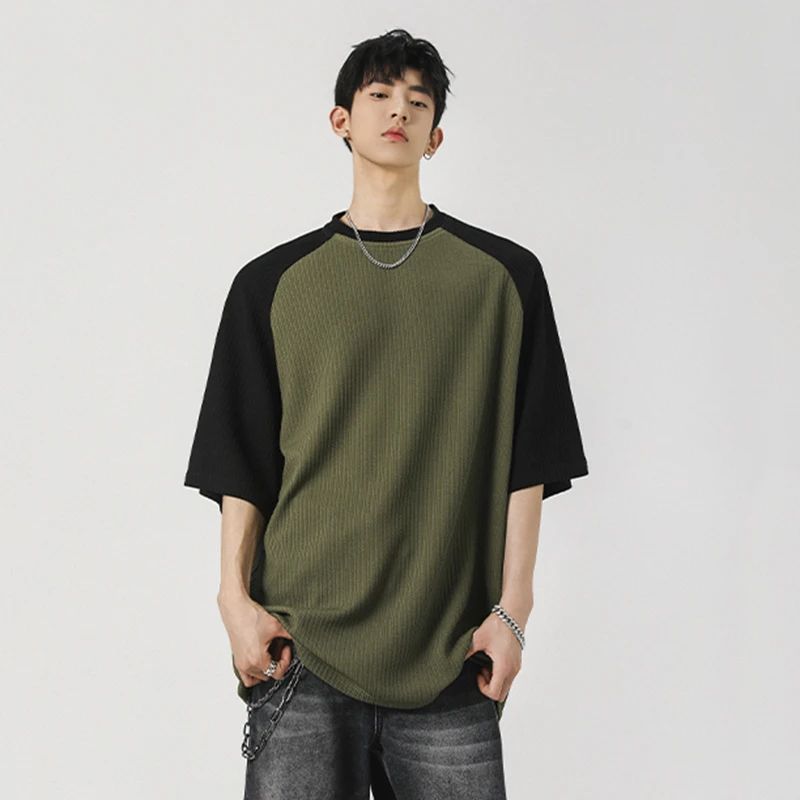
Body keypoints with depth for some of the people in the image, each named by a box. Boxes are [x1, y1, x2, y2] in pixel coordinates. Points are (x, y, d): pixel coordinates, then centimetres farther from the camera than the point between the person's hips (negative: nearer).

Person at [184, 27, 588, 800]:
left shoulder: (503, 275, 7)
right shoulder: (274, 282, 9)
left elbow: (527, 462, 5)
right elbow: (241, 466, 9)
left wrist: (512, 610, -1)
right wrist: (236, 598, -1)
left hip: (449, 652, 0)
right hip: (301, 646, 0)